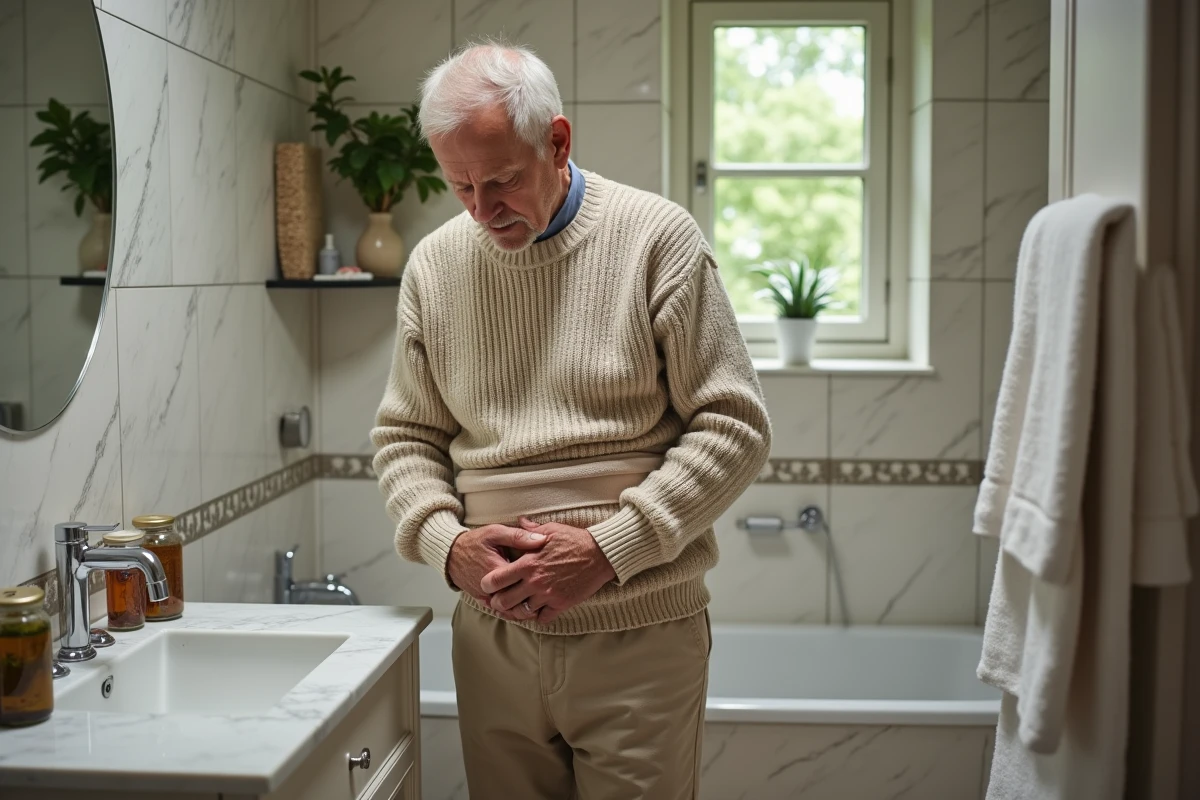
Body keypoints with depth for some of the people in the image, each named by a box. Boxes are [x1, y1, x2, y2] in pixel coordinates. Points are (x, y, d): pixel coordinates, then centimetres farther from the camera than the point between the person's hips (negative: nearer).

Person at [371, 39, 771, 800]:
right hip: (492, 633, 3)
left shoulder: (657, 237, -7)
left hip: (639, 632, -3)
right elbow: (404, 436, 12)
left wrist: (607, 551, -15)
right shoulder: (434, 265, 5)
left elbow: (735, 425, -8)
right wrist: (447, 544, -8)